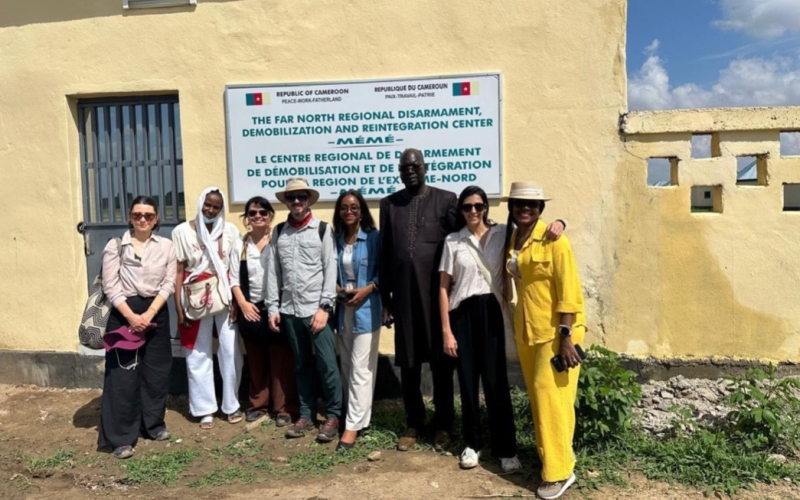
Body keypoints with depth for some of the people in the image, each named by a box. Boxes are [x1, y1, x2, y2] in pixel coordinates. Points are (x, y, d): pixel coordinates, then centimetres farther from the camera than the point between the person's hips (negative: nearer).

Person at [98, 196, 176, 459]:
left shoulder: (166, 246, 5)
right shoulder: (115, 246, -1)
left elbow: (168, 283, 1)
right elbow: (110, 286, -5)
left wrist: (149, 314, -10)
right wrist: (131, 316, -15)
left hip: (156, 313, 3)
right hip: (124, 314, -2)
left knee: (157, 371, 9)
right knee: (123, 375, -3)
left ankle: (153, 424, 27)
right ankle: (121, 437, 5)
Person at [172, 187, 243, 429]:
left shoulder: (230, 230, 0)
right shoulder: (182, 231, -3)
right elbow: (178, 271, -2)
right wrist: (178, 306, -5)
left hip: (225, 295, 1)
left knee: (231, 352, 4)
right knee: (199, 355, 8)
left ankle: (232, 404, 21)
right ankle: (205, 409, 21)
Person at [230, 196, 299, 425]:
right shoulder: (240, 244, 8)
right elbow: (234, 279, 8)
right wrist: (243, 304, -5)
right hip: (251, 309, 4)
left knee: (281, 361, 2)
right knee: (256, 361, 14)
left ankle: (283, 408, 13)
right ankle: (258, 404, 28)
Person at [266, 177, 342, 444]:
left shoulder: (323, 229, -1)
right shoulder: (278, 232, 9)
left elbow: (331, 270, -5)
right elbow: (273, 271, 8)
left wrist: (325, 307, -11)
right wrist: (273, 307, 4)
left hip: (316, 308, -3)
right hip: (289, 310, 4)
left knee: (327, 364, -2)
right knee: (302, 365, 13)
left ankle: (333, 416, 13)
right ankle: (306, 414, 25)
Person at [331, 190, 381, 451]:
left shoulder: (374, 237, -5)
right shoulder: (336, 239, 8)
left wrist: (368, 289, -17)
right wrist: (336, 288, -6)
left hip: (366, 309, -5)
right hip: (343, 309, 5)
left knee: (361, 368, -4)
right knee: (346, 366, 12)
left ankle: (353, 424, 2)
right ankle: (356, 413, 26)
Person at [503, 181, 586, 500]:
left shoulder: (553, 240, -12)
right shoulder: (511, 240, 7)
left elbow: (568, 291, -16)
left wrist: (566, 337, -20)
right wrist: (518, 328, 12)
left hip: (556, 329, -6)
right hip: (527, 329, 7)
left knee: (552, 396, -4)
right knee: (537, 395, 13)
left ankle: (559, 471, 8)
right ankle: (548, 455, 28)